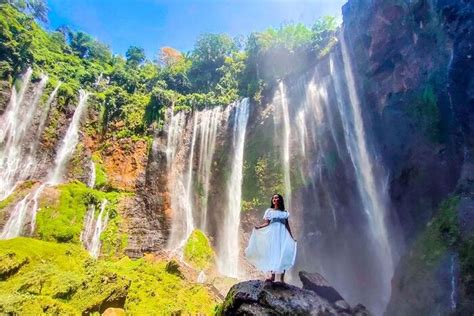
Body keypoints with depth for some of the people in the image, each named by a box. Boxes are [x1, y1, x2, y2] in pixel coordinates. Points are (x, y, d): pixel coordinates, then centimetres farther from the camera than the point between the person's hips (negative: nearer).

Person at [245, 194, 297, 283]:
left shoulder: (285, 212, 12)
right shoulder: (269, 211, 10)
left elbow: (287, 225, 12)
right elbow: (267, 223, 2)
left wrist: (292, 237, 9)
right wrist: (259, 227, -16)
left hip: (282, 234, 1)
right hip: (272, 234, 0)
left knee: (283, 254, -4)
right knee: (272, 253, -6)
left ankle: (282, 278, 0)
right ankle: (272, 276, -4)